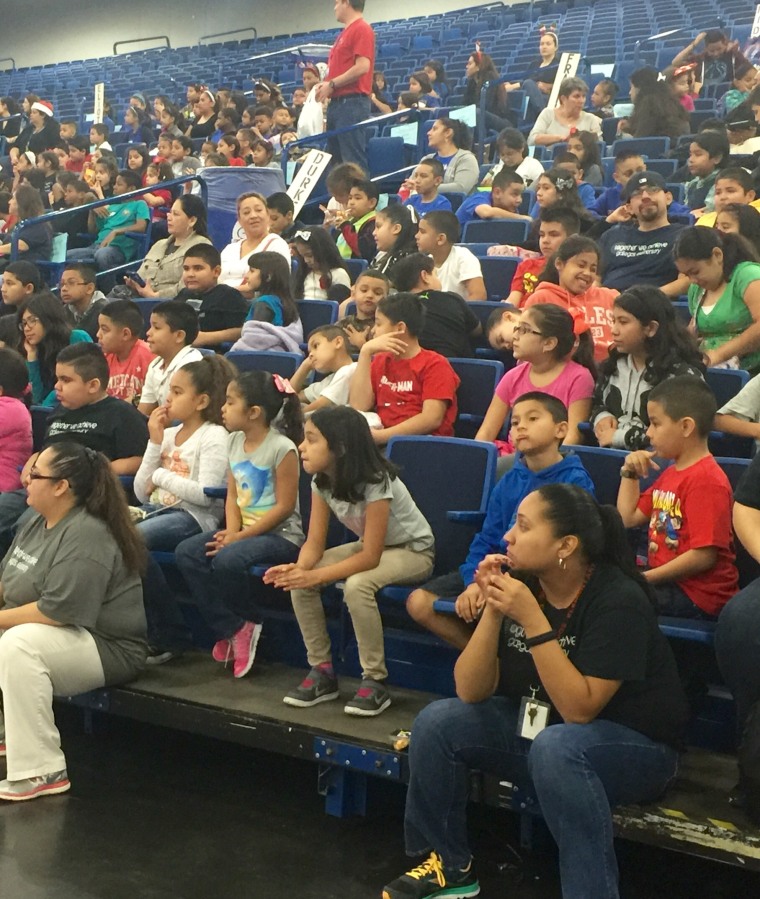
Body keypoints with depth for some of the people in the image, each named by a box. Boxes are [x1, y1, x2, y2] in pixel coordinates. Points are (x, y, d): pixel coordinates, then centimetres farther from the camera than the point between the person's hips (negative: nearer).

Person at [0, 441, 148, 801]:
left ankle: (41, 772, -29)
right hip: (45, 635, 10)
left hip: (106, 648, -10)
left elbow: (58, 611, -29)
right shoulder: (37, 522, 7)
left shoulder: (85, 535, -23)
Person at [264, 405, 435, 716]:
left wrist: (316, 576, -35)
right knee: (299, 581, -14)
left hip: (412, 550, -7)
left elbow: (370, 557, -30)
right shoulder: (322, 481, -9)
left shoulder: (375, 483, -31)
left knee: (357, 585, -36)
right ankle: (322, 670, -2)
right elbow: (314, 542, -10)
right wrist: (300, 568, -32)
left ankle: (375, 681, -20)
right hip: (369, 546, 7)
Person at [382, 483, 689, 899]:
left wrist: (532, 619, -34)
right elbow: (471, 693, -11)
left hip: (632, 746, -6)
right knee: (436, 722, -9)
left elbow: (579, 710, -30)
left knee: (555, 746, -36)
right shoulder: (520, 583, -9)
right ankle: (449, 865, 9)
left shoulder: (617, 599, -23)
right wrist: (493, 610, -24)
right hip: (540, 729, 6)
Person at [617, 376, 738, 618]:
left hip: (697, 595, -10)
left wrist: (645, 577, -20)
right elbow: (629, 518, 22)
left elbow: (704, 556, -24)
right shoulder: (671, 473, 16)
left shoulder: (706, 480, -19)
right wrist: (629, 474, 12)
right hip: (665, 580, 10)